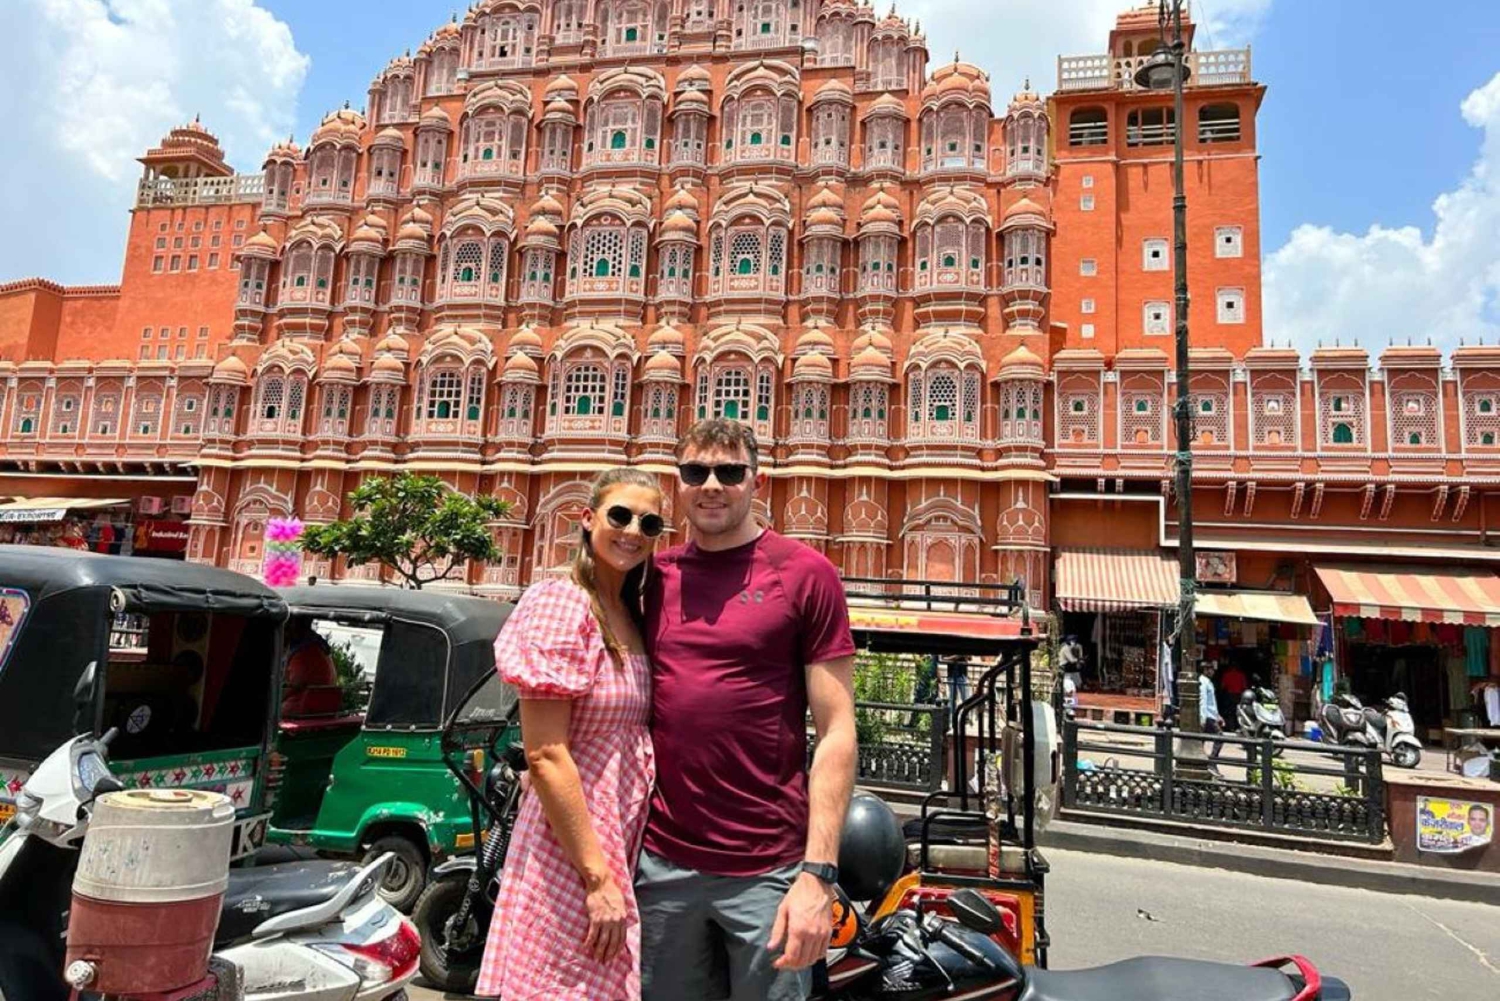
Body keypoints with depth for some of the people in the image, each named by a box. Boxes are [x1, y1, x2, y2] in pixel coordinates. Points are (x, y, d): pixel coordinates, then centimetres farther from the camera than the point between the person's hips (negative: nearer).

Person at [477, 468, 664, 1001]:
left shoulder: (634, 620, 9)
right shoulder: (561, 603, -15)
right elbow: (545, 754, -19)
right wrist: (597, 877, -19)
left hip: (626, 844, 8)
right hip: (570, 855, -8)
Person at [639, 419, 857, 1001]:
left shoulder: (804, 573, -5)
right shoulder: (654, 575, 7)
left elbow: (836, 731, -7)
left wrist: (818, 873, -13)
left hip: (768, 870, -3)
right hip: (662, 863, 4)